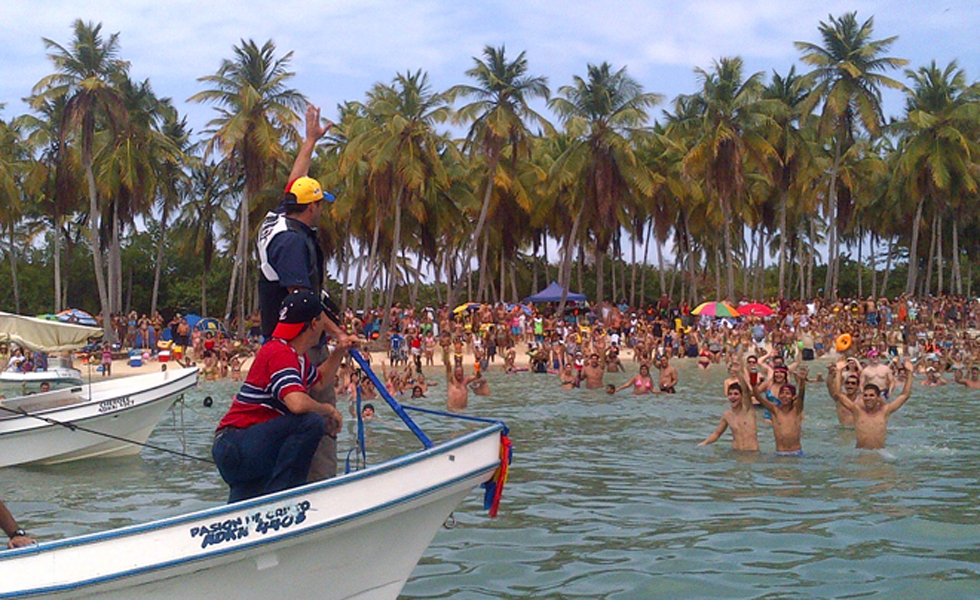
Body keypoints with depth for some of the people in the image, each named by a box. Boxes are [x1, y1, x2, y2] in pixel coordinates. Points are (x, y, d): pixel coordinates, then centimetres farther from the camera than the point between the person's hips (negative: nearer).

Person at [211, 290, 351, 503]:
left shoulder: (297, 355, 15)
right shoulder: (280, 353, -16)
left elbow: (320, 382, 37)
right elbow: (297, 403, -32)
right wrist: (329, 410, -14)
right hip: (235, 447, -11)